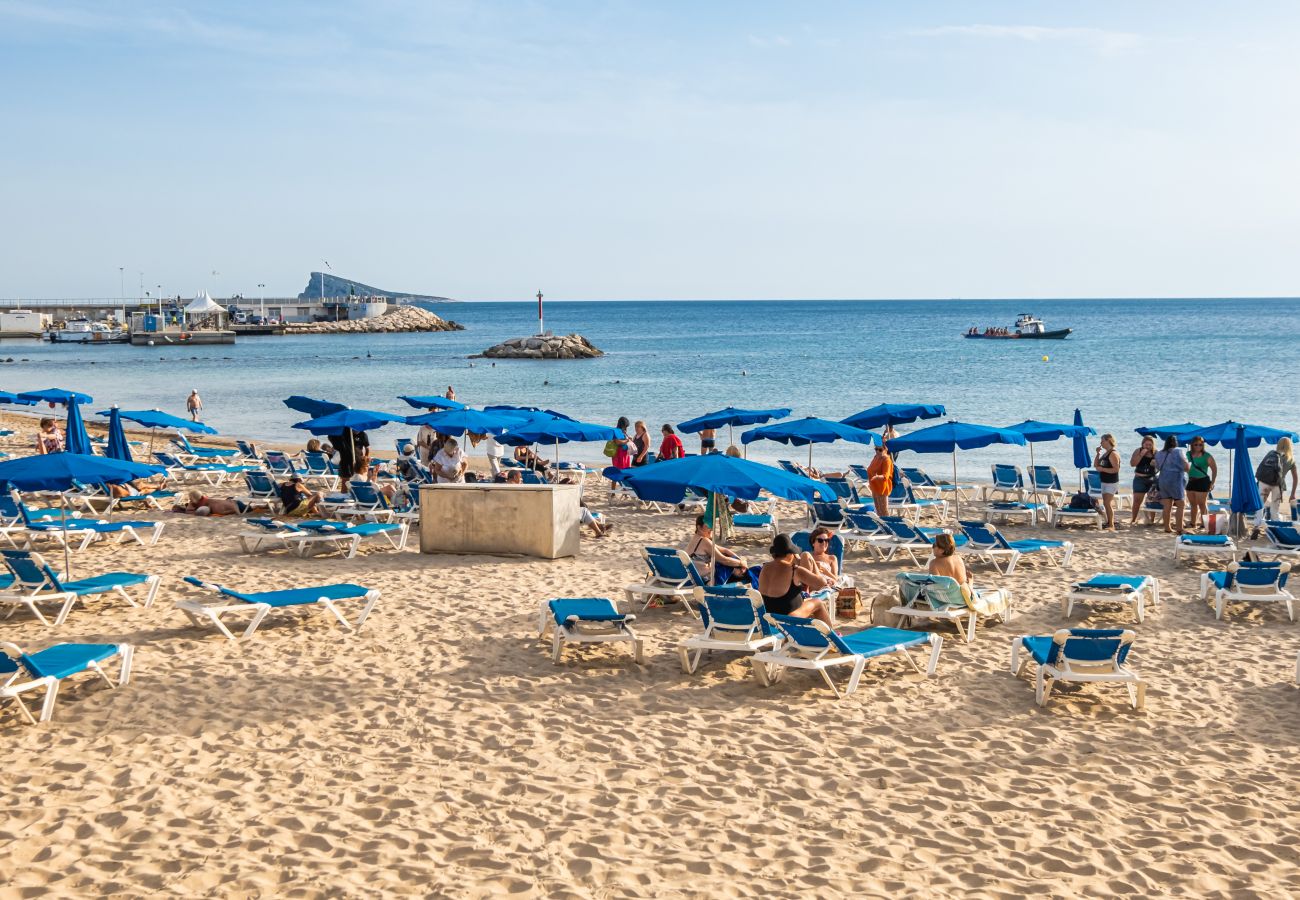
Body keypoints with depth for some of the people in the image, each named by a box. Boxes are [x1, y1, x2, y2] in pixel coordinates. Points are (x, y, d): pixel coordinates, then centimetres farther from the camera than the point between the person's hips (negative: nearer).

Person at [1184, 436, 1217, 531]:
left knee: (1201, 504, -4)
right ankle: (1192, 523, 23)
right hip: (1191, 481, 6)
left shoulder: (1207, 456, -9)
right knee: (1192, 504, 13)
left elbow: (1214, 469, -4)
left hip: (1202, 481, -6)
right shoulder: (1188, 454, 5)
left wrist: (1212, 483, -7)